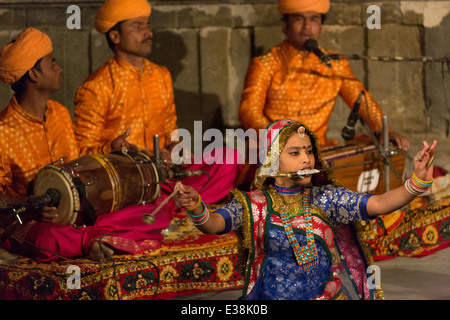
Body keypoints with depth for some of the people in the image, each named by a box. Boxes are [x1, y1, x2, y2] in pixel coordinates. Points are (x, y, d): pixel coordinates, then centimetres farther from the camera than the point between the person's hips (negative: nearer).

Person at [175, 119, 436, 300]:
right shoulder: (254, 205, -5)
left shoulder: (324, 198, -2)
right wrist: (196, 209, -45)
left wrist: (417, 182, -29)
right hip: (273, 295, -1)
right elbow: (212, 224, -21)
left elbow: (379, 204, -12)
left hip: (330, 293, 1)